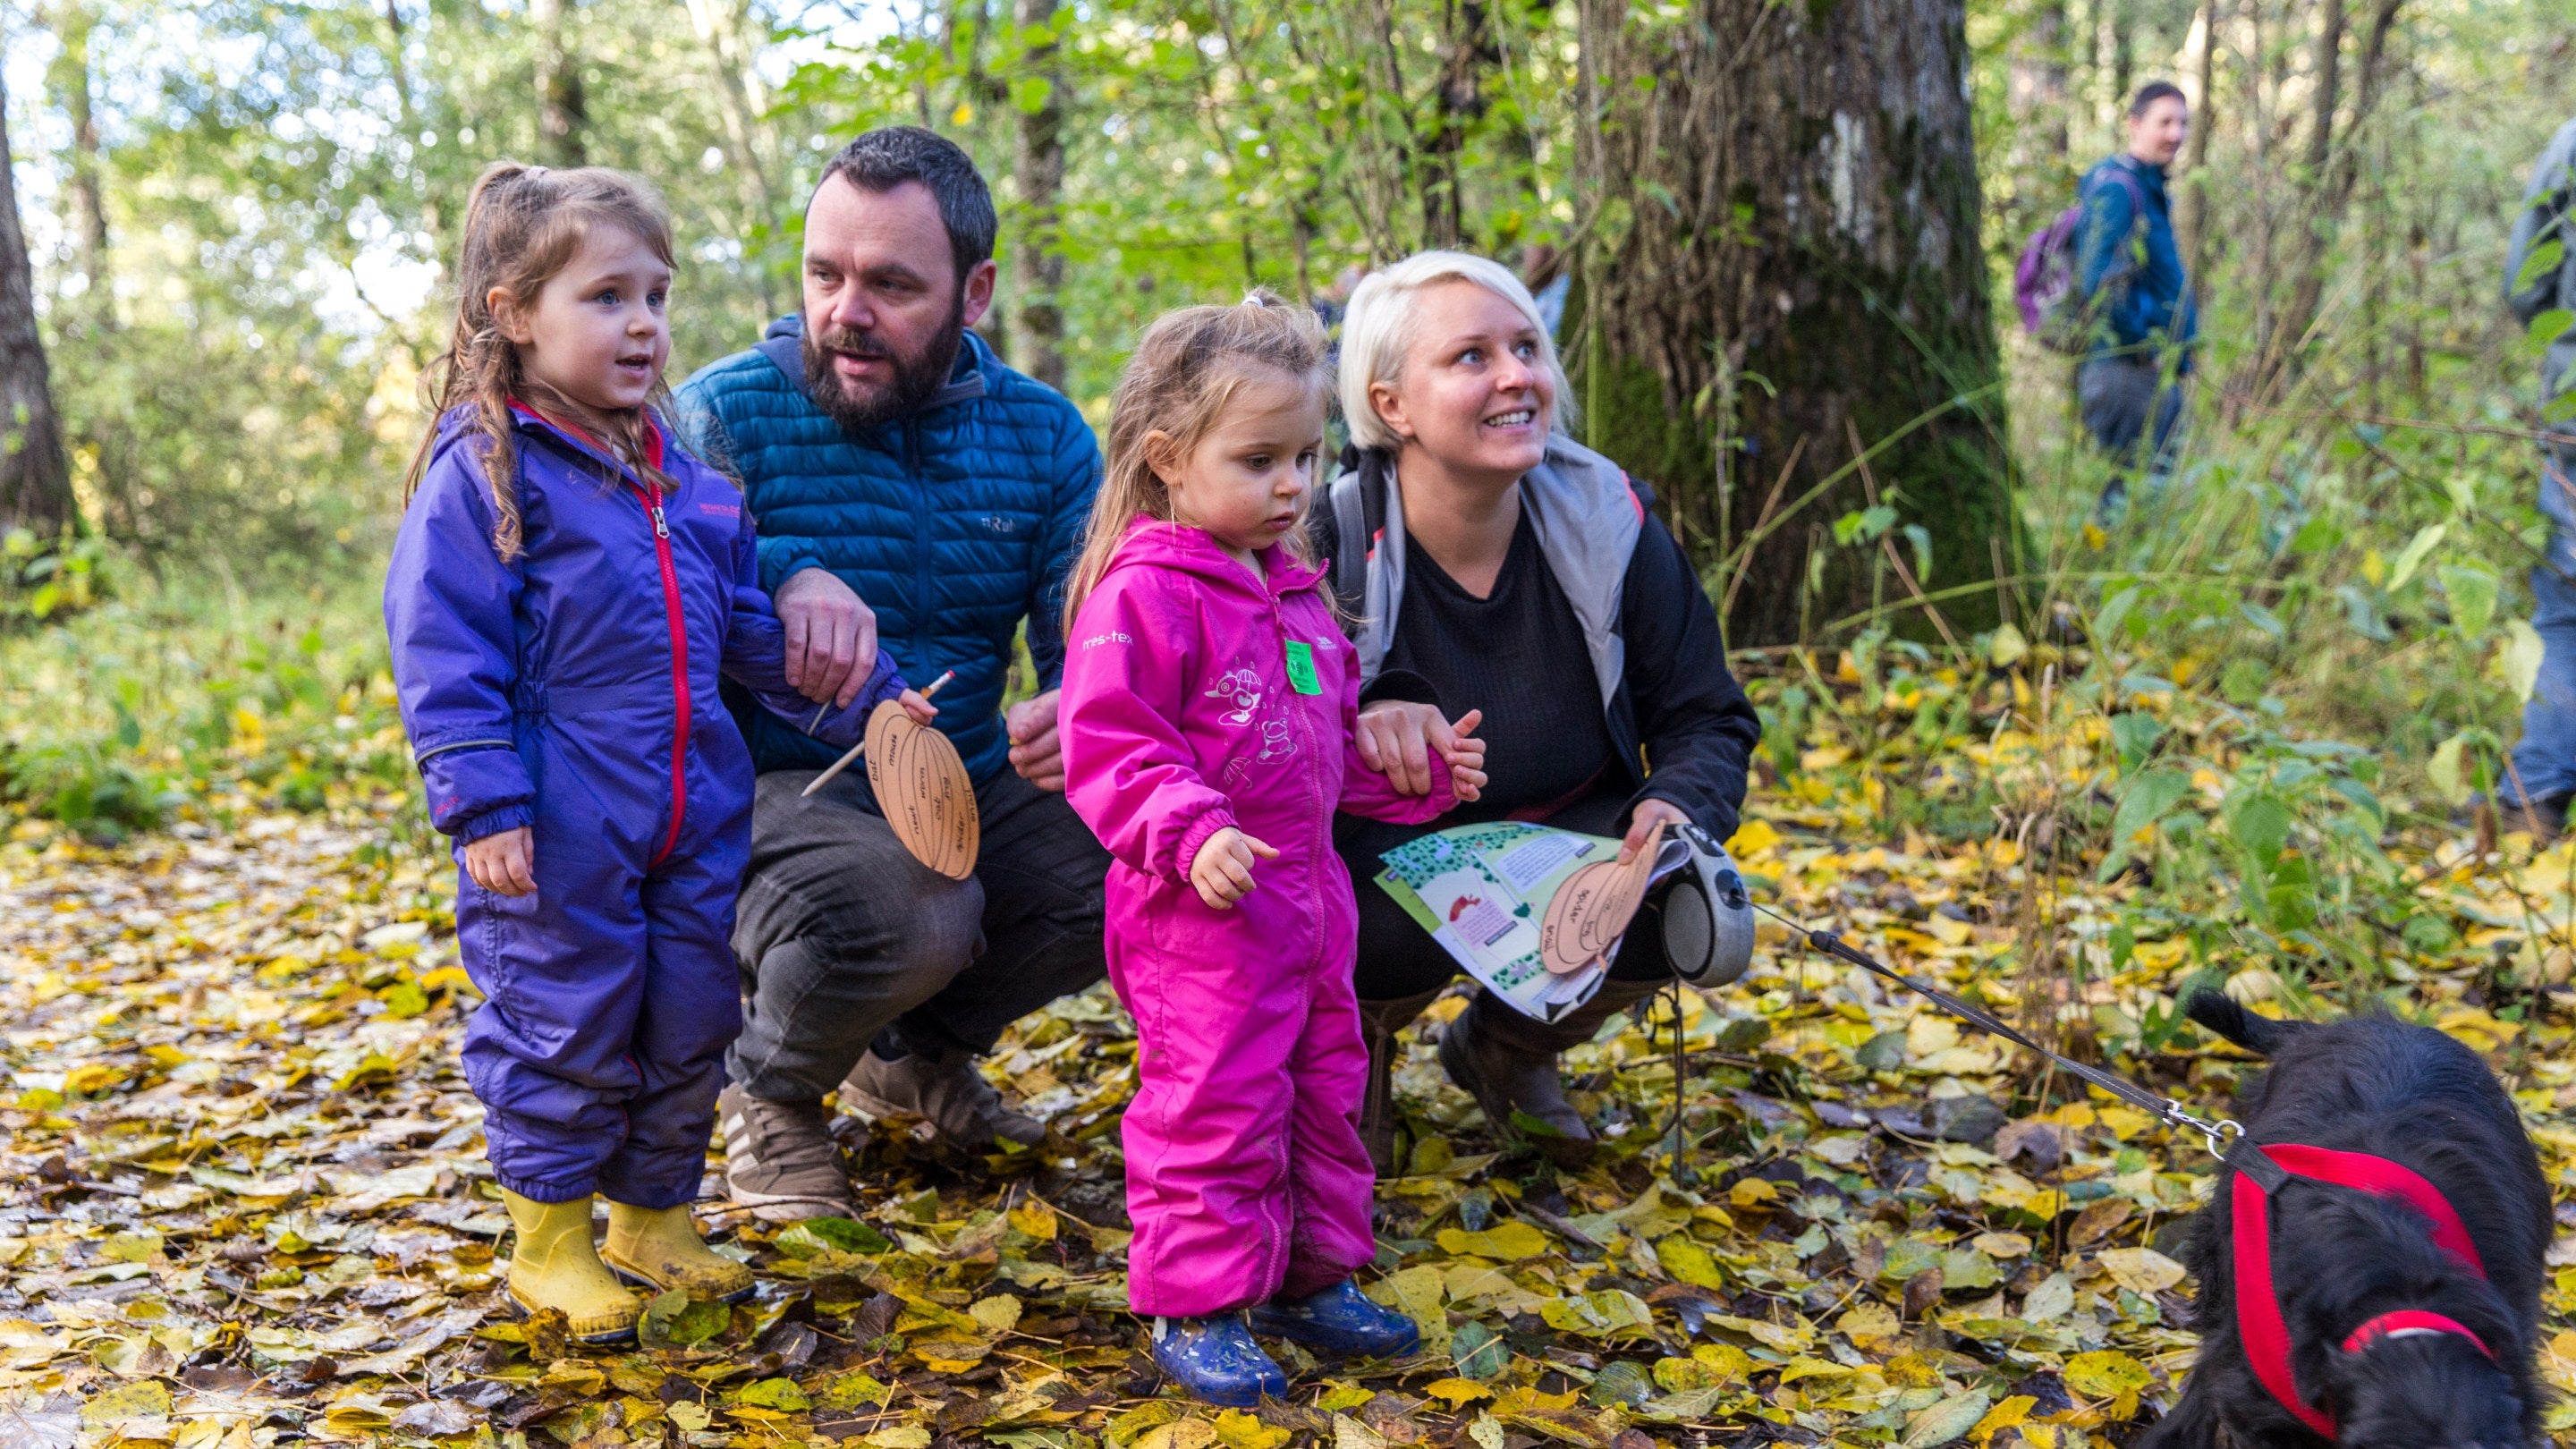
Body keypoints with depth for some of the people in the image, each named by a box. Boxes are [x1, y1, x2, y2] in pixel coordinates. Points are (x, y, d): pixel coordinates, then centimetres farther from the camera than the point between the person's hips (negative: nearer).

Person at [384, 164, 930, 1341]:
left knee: (688, 1025, 14)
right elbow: (445, 659, -12)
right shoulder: (482, 473, -10)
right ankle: (551, 1241, 22)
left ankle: (654, 1215, 31)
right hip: (559, 838, -6)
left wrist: (864, 701, 12)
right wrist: (485, 806, -18)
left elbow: (750, 626, 19)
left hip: (695, 824, 7)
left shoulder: (680, 474, 12)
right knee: (561, 1030, 4)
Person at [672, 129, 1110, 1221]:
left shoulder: (1044, 434, 2)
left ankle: (919, 1047, 10)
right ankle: (768, 1088, 2)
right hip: (772, 790, -5)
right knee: (907, 911, -36)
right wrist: (782, 576, -42)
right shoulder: (724, 414, -10)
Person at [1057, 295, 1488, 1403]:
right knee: (1214, 1106, -3)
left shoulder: (1292, 590, 15)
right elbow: (1108, 747, -21)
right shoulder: (1143, 596, -15)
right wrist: (1189, 831, -32)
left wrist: (1422, 771, 18)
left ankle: (1312, 1277, 32)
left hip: (1307, 893, 9)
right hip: (1202, 908, -9)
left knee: (1322, 1095, 17)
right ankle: (1193, 1309, 12)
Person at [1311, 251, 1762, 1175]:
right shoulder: (1325, 544, -19)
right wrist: (1351, 724, -37)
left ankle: (1504, 1046, 11)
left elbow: (1706, 718, -1)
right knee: (1398, 926, -38)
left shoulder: (1608, 521, -9)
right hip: (1383, 854, -3)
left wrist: (1678, 806, -24)